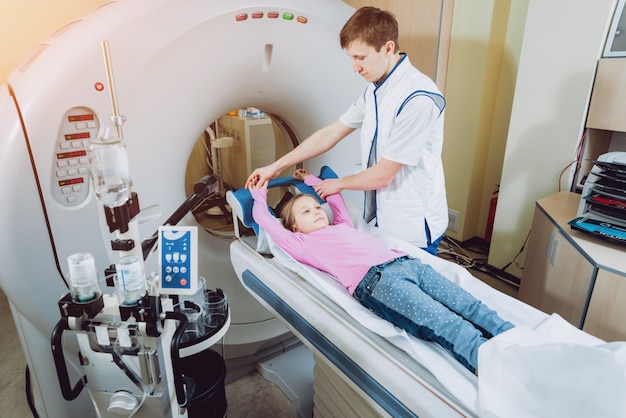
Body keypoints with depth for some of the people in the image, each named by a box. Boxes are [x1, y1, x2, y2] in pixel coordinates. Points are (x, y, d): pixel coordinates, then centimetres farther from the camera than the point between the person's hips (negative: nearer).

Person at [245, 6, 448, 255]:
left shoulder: (418, 99, -24)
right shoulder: (374, 90, 3)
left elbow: (383, 175, -21)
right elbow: (330, 134, 7)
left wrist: (339, 184, -3)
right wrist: (276, 167, 6)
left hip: (413, 229, -8)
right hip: (383, 217, 8)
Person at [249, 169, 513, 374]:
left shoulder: (342, 225, 34)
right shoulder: (303, 243, 17)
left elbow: (336, 197, 52)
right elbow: (264, 219, 20)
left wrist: (310, 180, 59)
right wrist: (260, 194, 39)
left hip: (406, 262, 8)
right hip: (374, 279, -8)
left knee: (470, 307, -11)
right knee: (446, 326, -29)